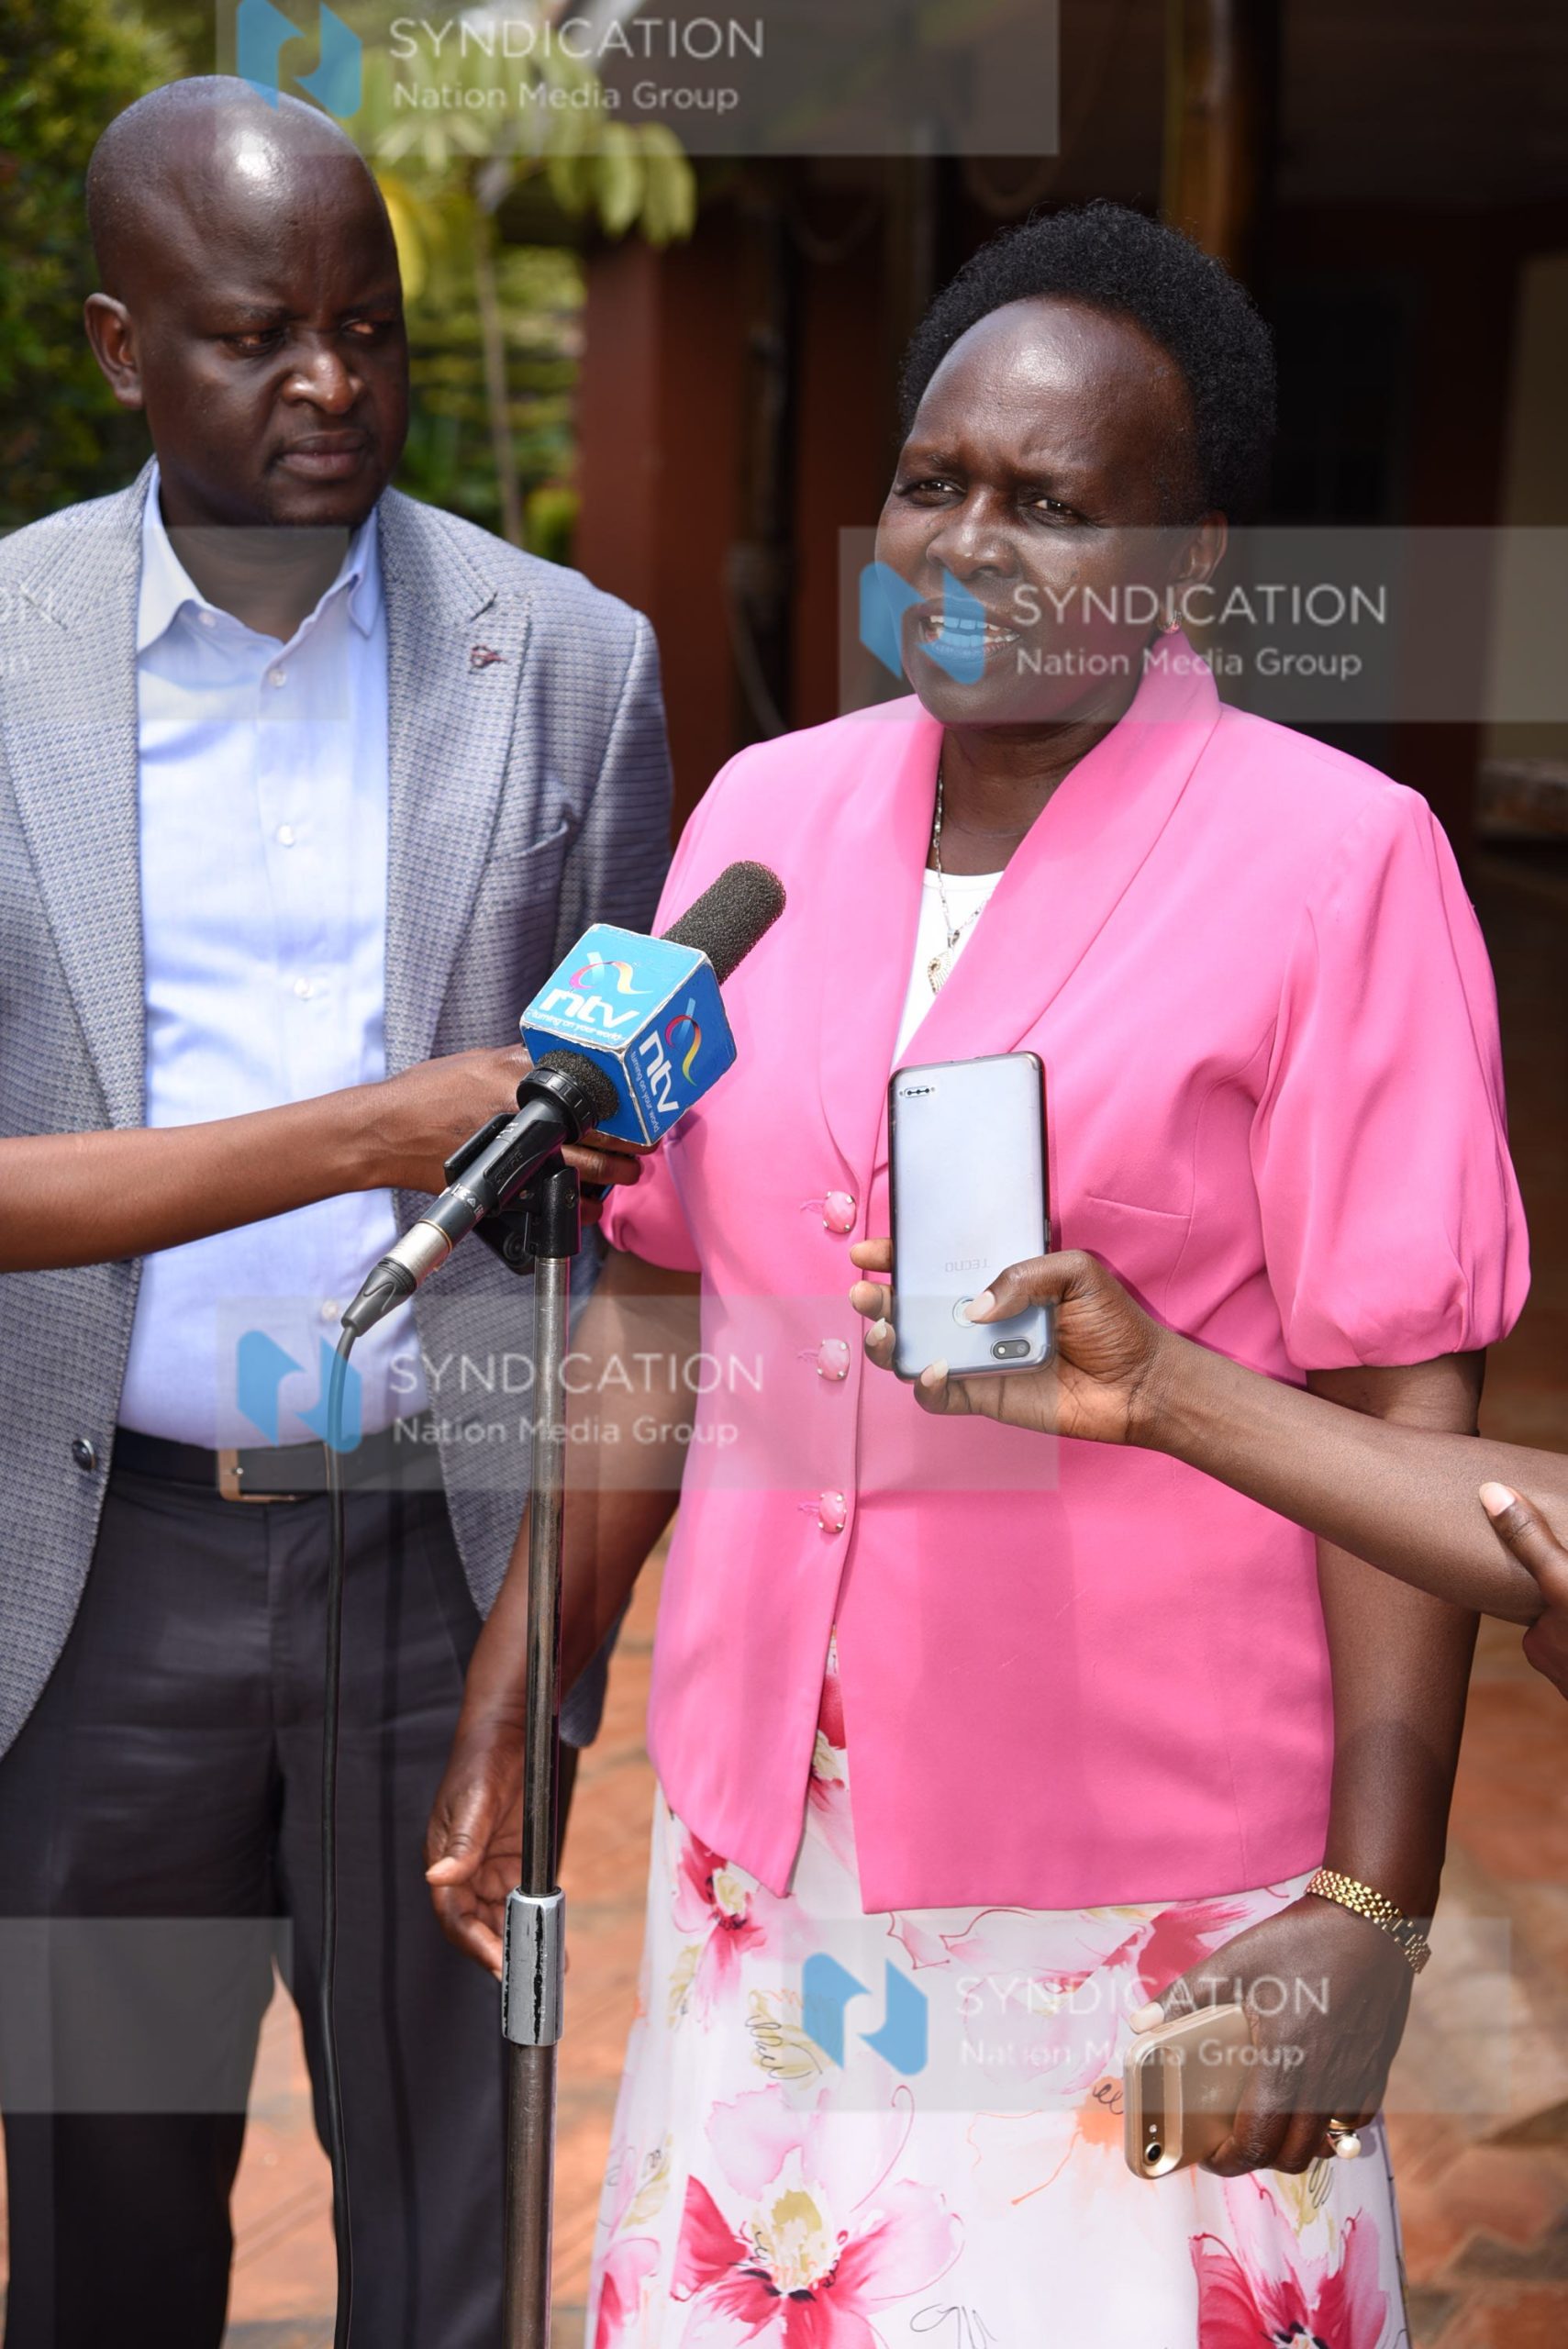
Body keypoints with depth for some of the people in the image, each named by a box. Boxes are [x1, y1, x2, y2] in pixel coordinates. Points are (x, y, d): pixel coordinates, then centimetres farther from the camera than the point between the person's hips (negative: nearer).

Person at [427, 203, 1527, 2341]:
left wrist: (1374, 1906, -15)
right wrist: (508, 1708, 9)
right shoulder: (767, 812, 5)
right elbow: (654, 1295, 9)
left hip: (1147, 1880, -4)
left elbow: (1404, 1401, -11)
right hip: (767, 1829, 5)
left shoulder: (1338, 858, -9)